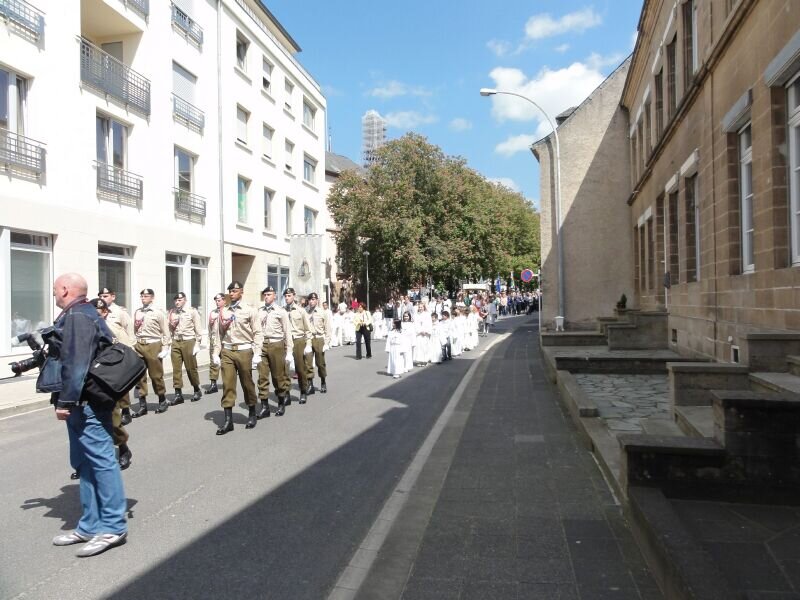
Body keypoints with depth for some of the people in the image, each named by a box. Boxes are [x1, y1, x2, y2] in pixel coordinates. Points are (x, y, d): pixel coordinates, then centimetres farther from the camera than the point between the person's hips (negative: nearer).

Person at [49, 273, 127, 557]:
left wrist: (65, 401, -21)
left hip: (86, 403, -11)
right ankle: (90, 526, 22)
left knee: (102, 460, -6)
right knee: (86, 463, 14)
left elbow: (76, 364, -21)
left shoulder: (76, 317, -14)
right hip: (85, 403, 11)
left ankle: (113, 526, 0)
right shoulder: (84, 315, 18)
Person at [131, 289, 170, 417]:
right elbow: (134, 331, 17)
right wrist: (133, 345, 9)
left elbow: (165, 332, -3)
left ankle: (162, 401, 20)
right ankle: (142, 405, 11)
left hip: (153, 345, -4)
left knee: (156, 375, 2)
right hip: (139, 345, 4)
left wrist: (165, 348, -8)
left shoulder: (158, 313, -2)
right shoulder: (137, 312, 11)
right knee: (139, 376, 4)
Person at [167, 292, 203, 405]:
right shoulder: (172, 313, 12)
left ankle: (197, 390, 21)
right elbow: (168, 329, 21)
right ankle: (178, 394, 5)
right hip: (175, 342, 4)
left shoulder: (192, 311, 0)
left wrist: (197, 344, -6)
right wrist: (171, 325, 0)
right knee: (176, 369, 0)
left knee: (191, 368, 3)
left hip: (188, 341, -3)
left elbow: (198, 329, -2)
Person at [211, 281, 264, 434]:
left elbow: (257, 333, -5)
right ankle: (228, 420, 5)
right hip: (227, 351, 3)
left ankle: (252, 414, 25)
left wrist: (257, 354, -11)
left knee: (247, 384, 7)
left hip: (244, 351, -3)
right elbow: (219, 334, 11)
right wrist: (216, 353, 5)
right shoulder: (223, 312, 10)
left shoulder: (250, 310, -2)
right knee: (227, 385, 0)